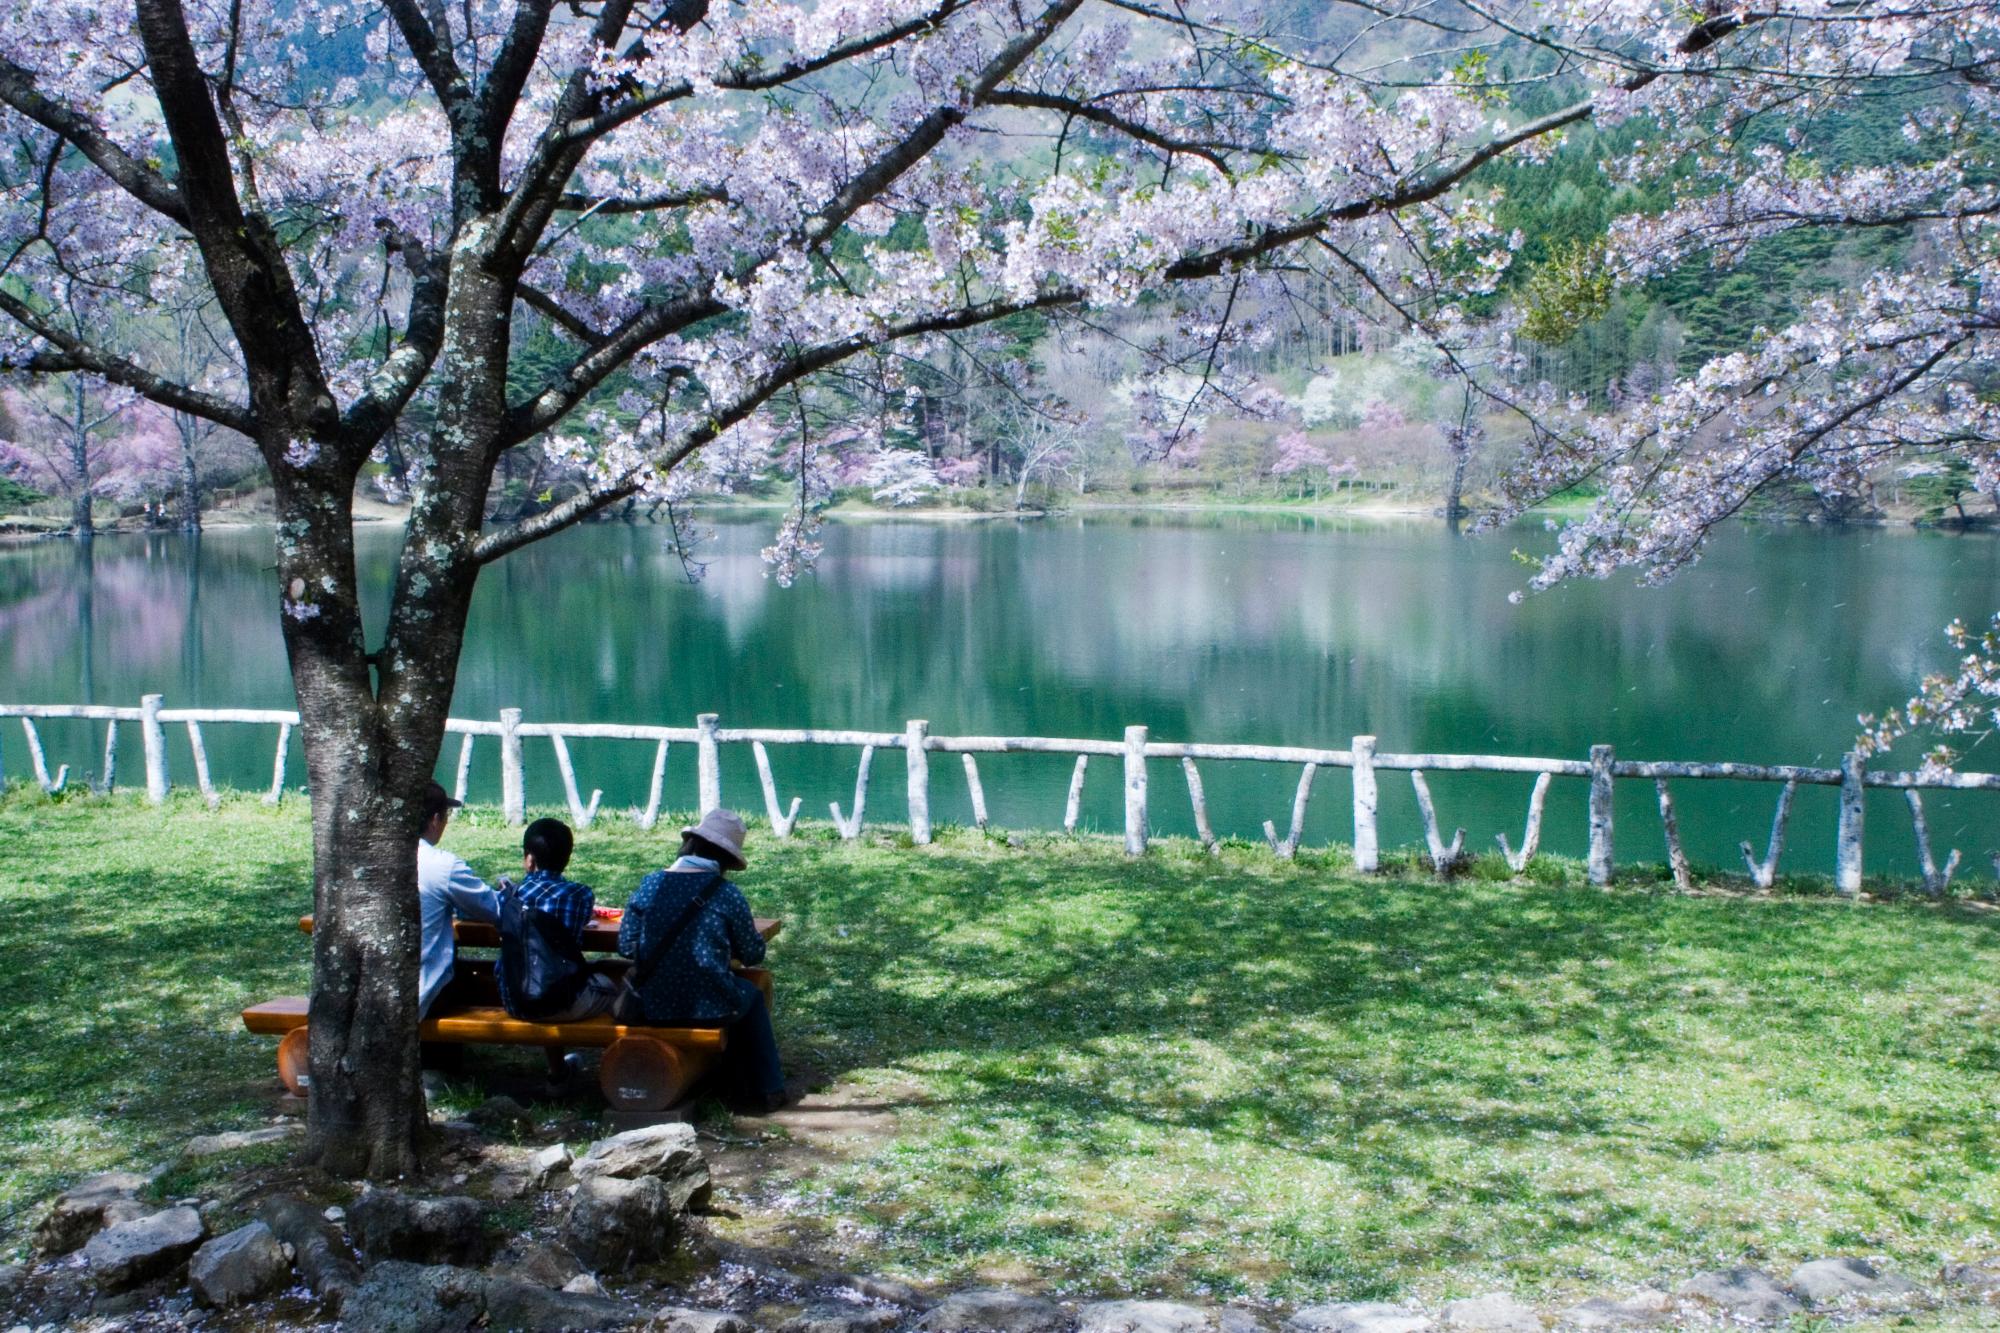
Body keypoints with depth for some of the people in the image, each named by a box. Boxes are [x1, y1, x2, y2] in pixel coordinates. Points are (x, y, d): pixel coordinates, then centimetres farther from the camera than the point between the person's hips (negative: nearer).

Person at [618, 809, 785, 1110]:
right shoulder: (726, 894, -10)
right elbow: (753, 954, -1)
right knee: (752, 995, 30)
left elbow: (626, 945, 0)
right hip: (708, 1008, -3)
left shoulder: (650, 884, -3)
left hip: (652, 1008, 3)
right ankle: (767, 1090, 30)